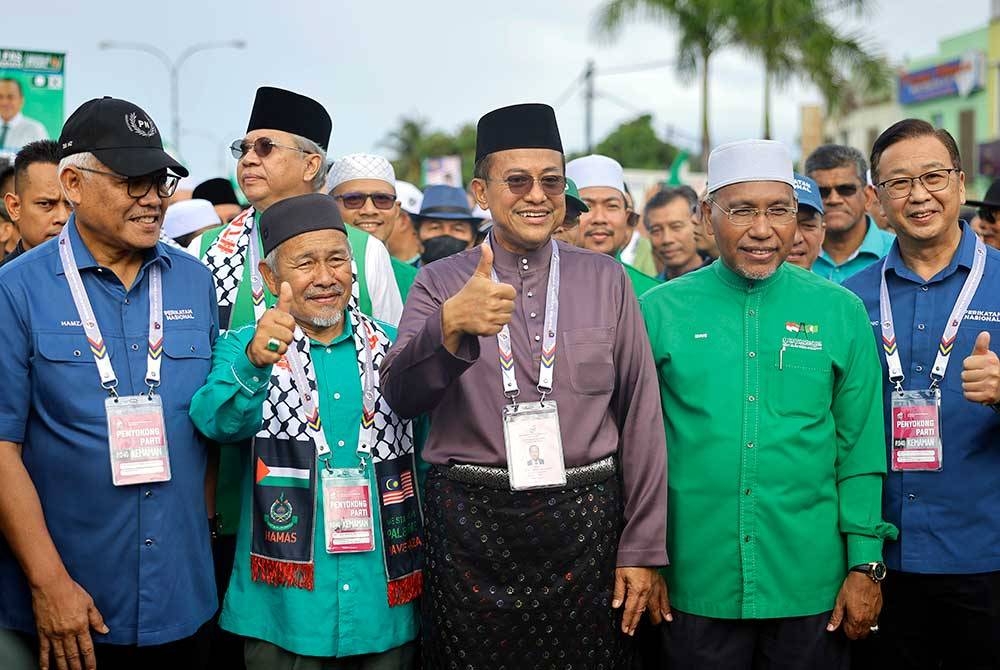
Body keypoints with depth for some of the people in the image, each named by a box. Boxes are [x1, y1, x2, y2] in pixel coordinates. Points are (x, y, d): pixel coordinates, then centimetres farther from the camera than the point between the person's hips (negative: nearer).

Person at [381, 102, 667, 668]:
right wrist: (451, 325, -32)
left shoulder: (606, 280, 6)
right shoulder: (440, 282, 3)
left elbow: (641, 414, 4)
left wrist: (642, 548, 1)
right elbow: (402, 396, -12)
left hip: (586, 524, 1)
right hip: (470, 529, 0)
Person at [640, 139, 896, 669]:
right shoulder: (660, 310, -2)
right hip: (695, 586, 0)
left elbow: (861, 450, 2)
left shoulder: (840, 311, 1)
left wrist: (865, 564, -1)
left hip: (812, 585, 1)